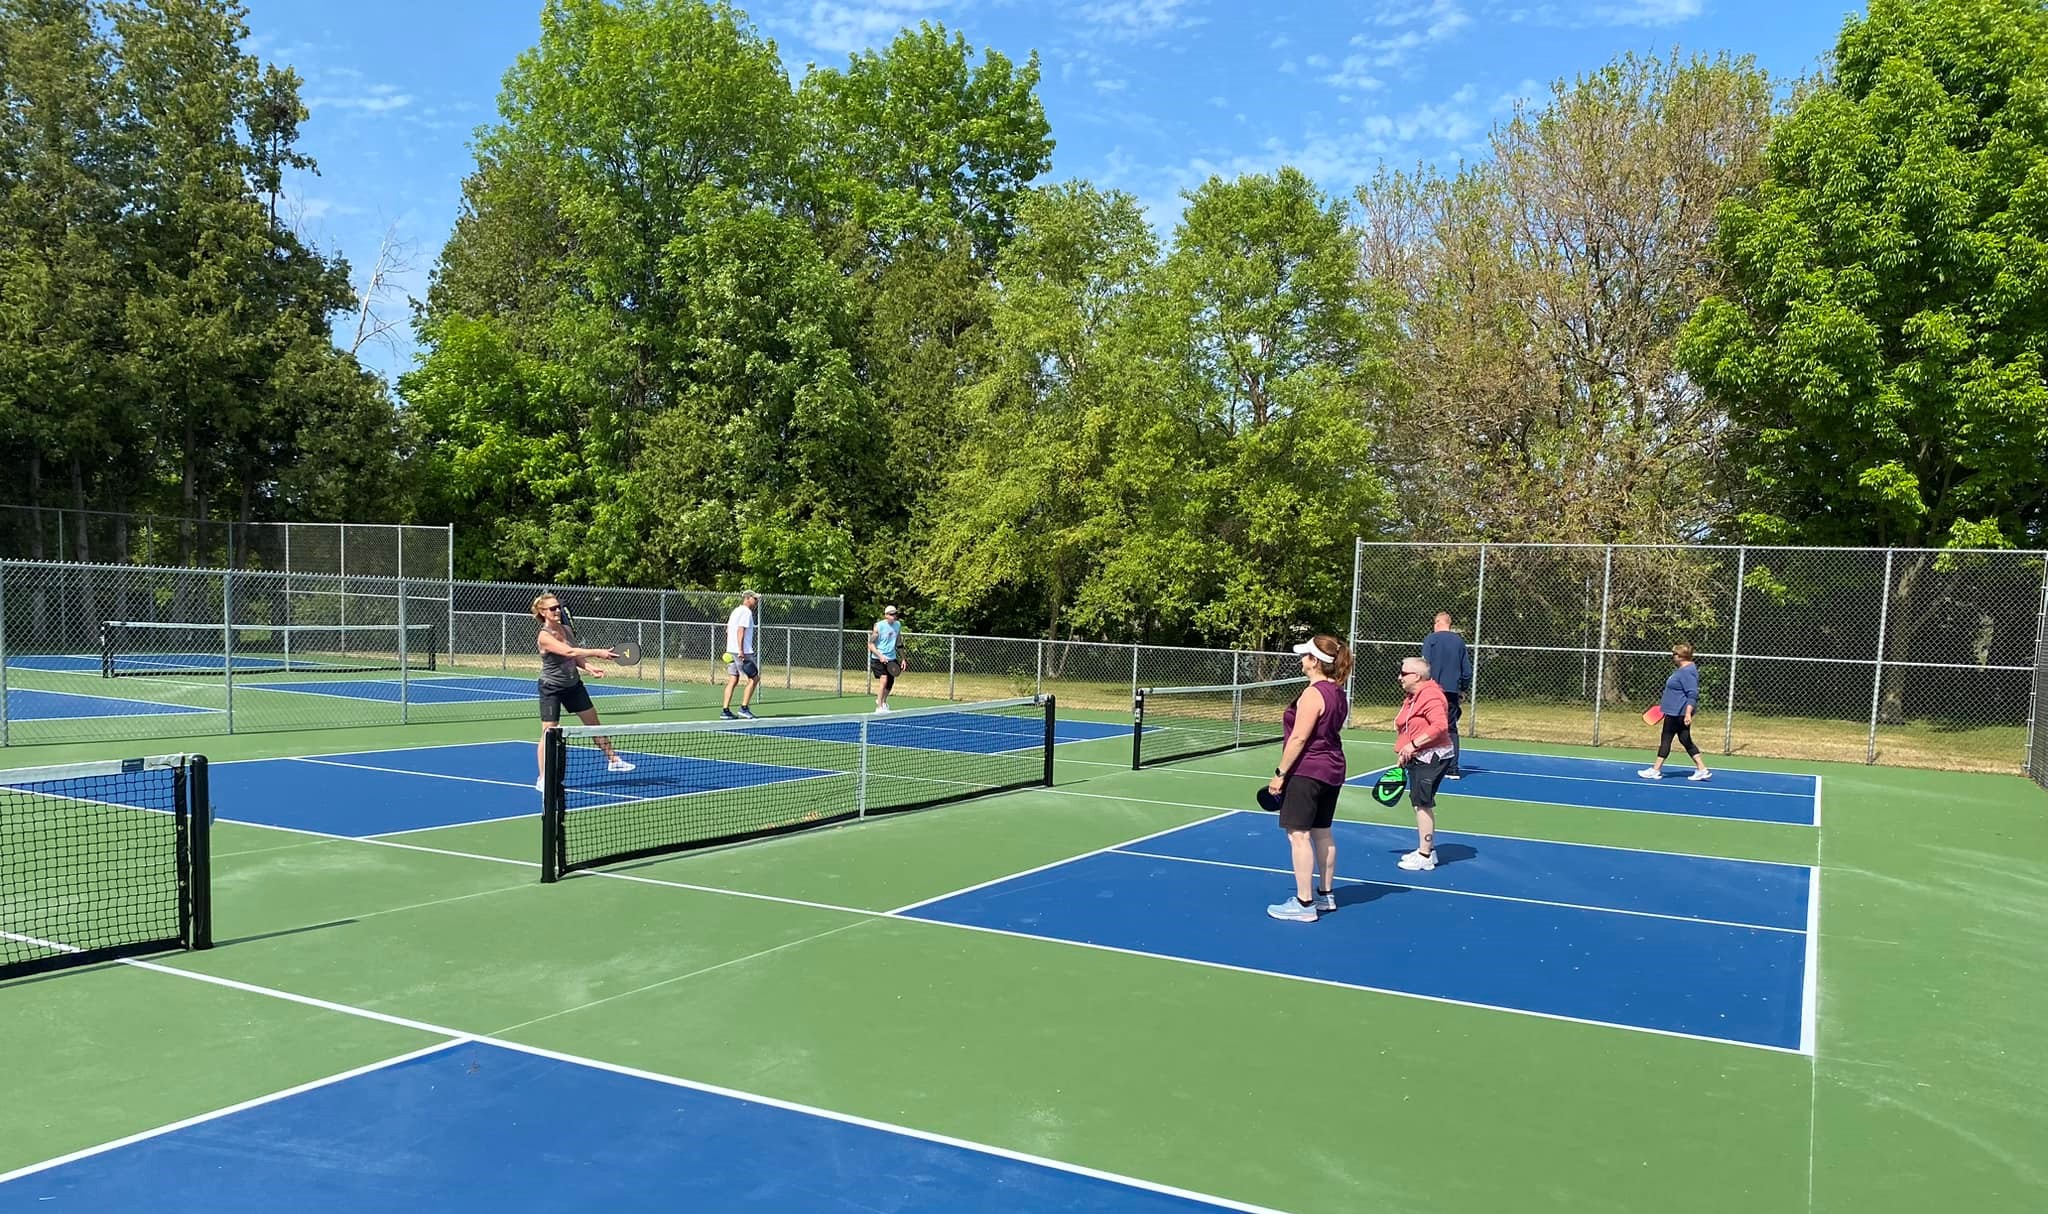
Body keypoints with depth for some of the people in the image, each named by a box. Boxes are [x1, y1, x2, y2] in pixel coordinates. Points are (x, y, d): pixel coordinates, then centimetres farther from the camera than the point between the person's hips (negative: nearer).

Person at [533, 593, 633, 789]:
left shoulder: (567, 629, 1)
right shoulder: (544, 636, -21)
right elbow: (568, 652, -35)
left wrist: (590, 668, -11)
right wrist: (598, 652, -41)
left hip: (573, 684, 7)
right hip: (552, 688, -7)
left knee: (593, 723, 13)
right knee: (549, 732, -4)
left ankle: (612, 760, 25)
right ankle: (543, 779, 7)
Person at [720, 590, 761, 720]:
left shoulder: (735, 611, 20)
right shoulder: (746, 612, -10)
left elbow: (728, 631, 22)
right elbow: (740, 631, -19)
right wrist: (741, 650, -22)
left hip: (731, 651, 9)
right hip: (743, 651, -9)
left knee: (733, 680, 8)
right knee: (754, 678, 0)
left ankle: (725, 711, 4)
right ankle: (744, 707, -1)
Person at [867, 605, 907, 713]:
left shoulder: (898, 625, 3)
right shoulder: (879, 626, -13)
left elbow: (899, 643, 15)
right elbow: (870, 644, -12)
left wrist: (903, 659, 10)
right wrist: (880, 656, -24)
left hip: (892, 659, 6)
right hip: (879, 659, -6)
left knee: (890, 684, 12)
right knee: (884, 680, -21)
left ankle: (883, 701, 41)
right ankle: (879, 708, -12)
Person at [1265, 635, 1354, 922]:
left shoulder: (1313, 694, -18)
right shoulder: (1338, 692, 10)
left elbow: (1299, 738, -20)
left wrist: (1280, 773, -15)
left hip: (1307, 771, -10)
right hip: (1332, 770, 10)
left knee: (1298, 834, -5)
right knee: (1322, 832, 17)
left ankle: (1304, 904, -3)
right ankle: (1326, 894, 26)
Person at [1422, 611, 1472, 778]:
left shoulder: (1430, 639, -3)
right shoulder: (1459, 641, 10)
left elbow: (1425, 666, -10)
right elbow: (1467, 670, 11)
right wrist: (1464, 691, 20)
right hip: (1452, 692, 4)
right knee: (1451, 729, 11)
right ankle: (1452, 769, 8)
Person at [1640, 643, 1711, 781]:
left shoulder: (1687, 672, -19)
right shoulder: (1683, 669, 13)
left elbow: (1692, 695, -24)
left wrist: (1688, 713, -29)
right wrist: (1664, 702, 29)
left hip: (1678, 713, -10)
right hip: (1675, 712, 10)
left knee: (1665, 739, -2)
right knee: (1686, 741, 11)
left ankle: (1655, 770, 5)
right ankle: (1702, 769, 11)